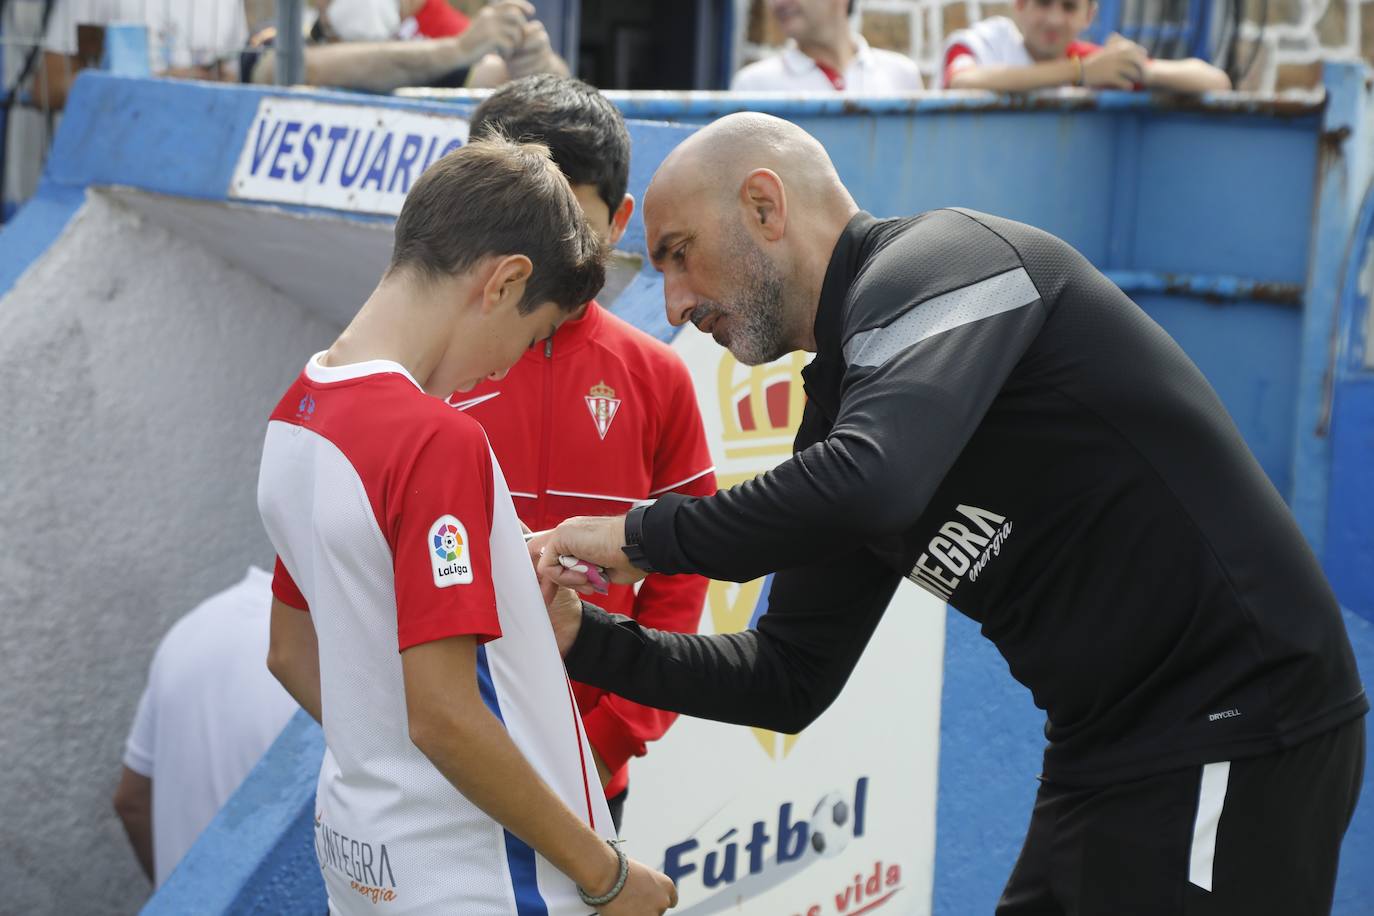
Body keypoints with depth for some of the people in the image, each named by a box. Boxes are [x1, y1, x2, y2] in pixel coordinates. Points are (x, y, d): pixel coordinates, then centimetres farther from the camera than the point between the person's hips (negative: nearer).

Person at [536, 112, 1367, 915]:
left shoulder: (939, 264, -14)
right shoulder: (836, 407, 13)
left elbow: (870, 484, -34)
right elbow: (789, 680, 15)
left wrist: (643, 536, -19)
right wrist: (583, 636, 3)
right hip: (1109, 753, 9)